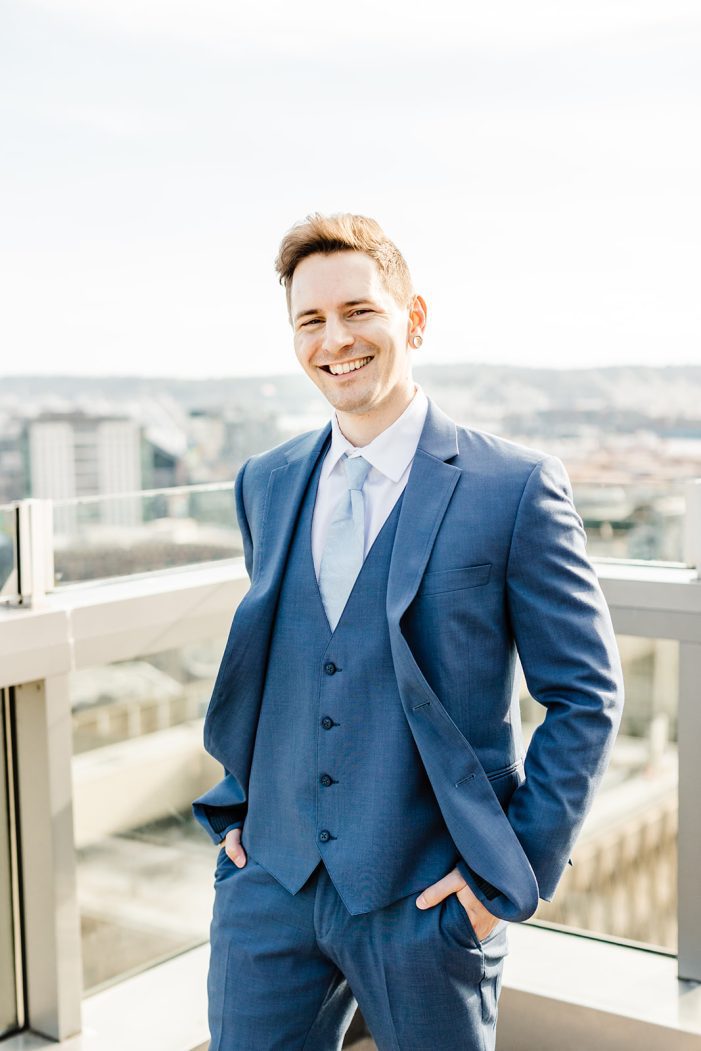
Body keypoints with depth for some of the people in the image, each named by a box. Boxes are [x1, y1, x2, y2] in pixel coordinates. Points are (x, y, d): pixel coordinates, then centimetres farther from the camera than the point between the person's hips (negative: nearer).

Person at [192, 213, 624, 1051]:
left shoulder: (515, 487, -10)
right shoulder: (265, 484, 6)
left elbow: (586, 697, -8)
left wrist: (510, 876, -11)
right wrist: (237, 807, 10)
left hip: (426, 897, -4)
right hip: (271, 882, 4)